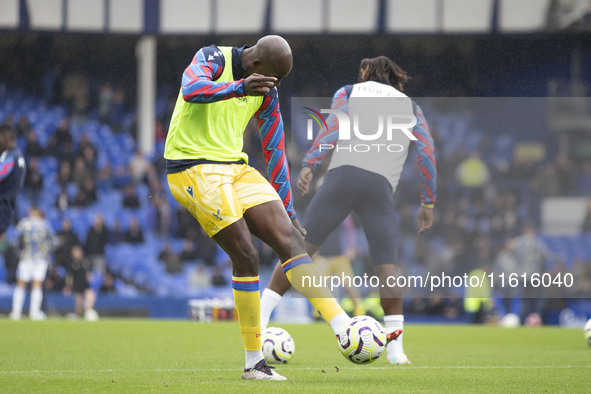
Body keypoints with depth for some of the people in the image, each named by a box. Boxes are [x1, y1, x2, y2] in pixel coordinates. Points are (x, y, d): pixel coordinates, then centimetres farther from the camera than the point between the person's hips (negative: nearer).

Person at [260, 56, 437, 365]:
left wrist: (309, 165, -7)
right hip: (382, 186, 0)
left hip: (343, 175, 0)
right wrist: (428, 203, 16)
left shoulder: (348, 92, 21)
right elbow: (427, 152, 14)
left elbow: (333, 127, 3)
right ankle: (395, 347, -11)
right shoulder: (410, 107, 25)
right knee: (386, 263, 0)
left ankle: (258, 318, -3)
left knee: (301, 247, 3)